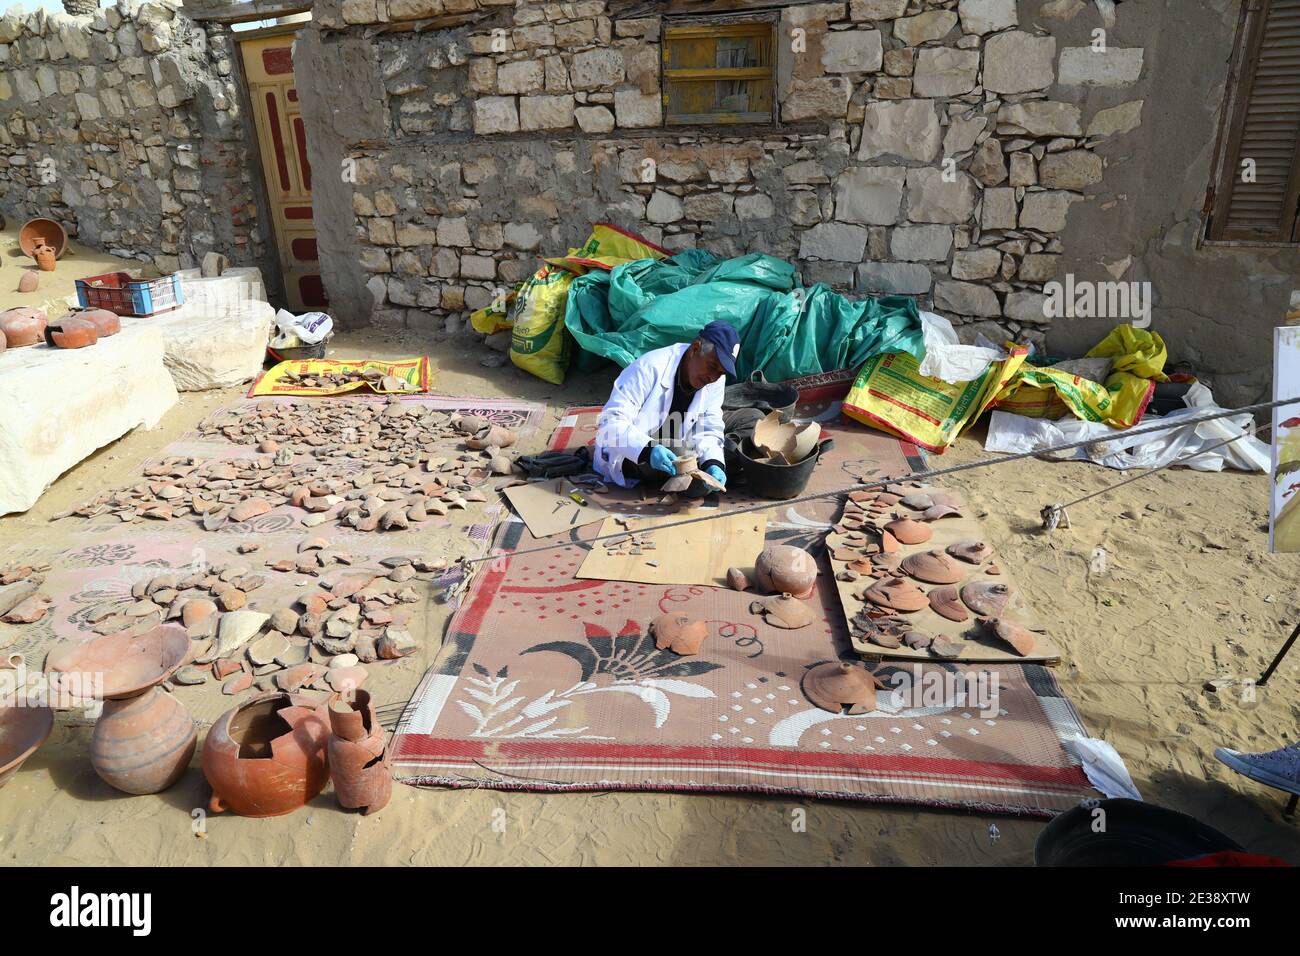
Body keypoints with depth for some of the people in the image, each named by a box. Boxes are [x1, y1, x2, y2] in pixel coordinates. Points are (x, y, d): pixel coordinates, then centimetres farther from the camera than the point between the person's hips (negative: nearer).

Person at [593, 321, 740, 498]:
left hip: (671, 451, 5)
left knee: (701, 484, -18)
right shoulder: (650, 368, -27)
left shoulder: (716, 381, -9)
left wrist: (713, 463, -27)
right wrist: (647, 450, -48)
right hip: (630, 455, -5)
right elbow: (612, 422, -32)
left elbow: (708, 430, -5)